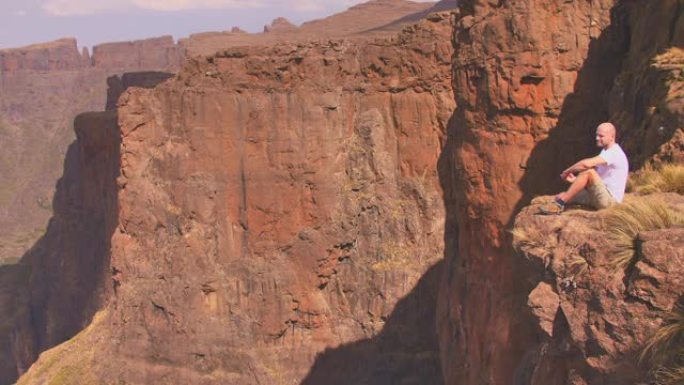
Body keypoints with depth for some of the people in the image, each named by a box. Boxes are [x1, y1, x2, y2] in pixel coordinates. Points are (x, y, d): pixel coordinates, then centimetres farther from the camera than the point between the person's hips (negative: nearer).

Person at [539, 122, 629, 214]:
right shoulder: (606, 152, 18)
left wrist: (566, 172, -13)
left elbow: (586, 164, -29)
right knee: (562, 196, 6)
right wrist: (575, 179, 2)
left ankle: (560, 203, -28)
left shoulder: (614, 152, -17)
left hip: (610, 198, -11)